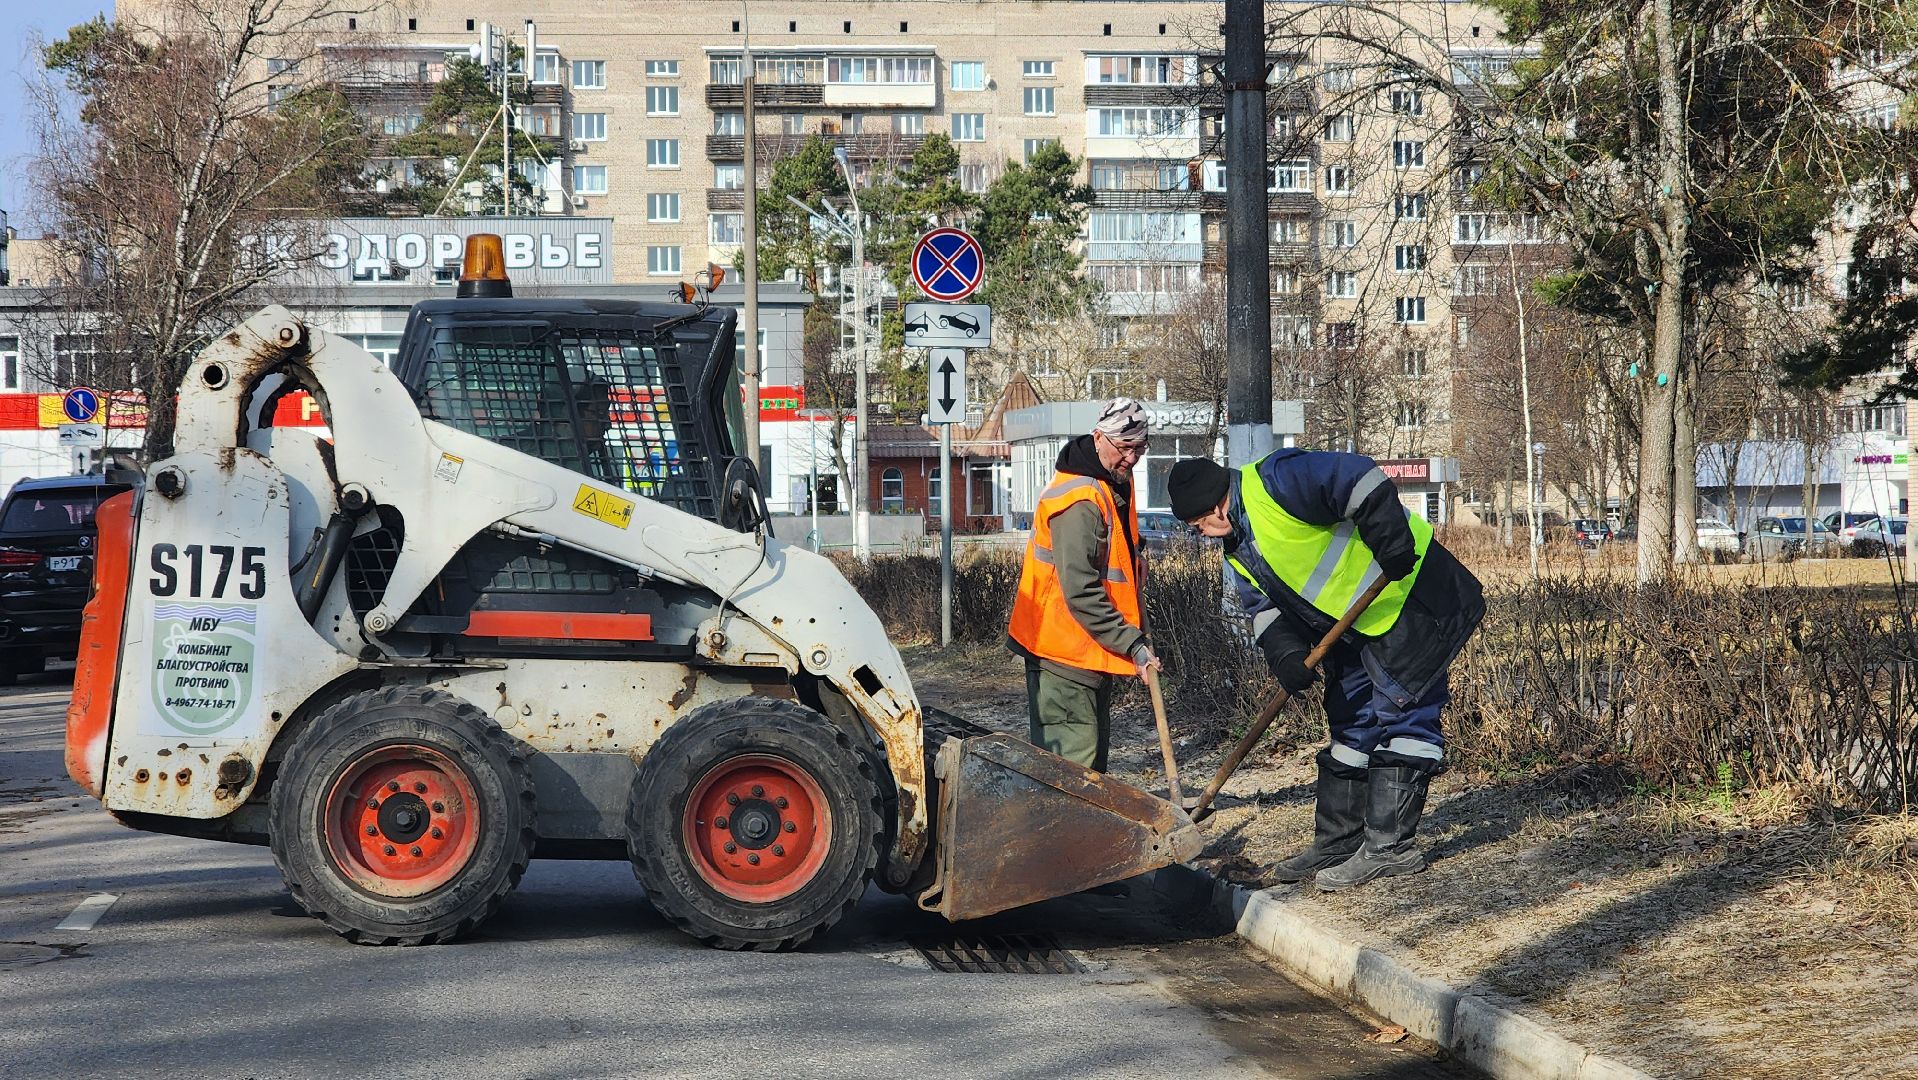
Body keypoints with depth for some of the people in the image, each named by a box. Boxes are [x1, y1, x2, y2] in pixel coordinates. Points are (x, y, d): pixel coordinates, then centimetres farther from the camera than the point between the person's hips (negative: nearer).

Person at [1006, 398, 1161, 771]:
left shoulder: (1117, 484, 10)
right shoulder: (1079, 500, -23)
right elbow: (1081, 593, -27)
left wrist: (1136, 635, 17)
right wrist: (1132, 644, -27)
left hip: (1095, 651, 10)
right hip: (1064, 651, -10)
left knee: (1095, 749, 16)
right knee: (1073, 757, -12)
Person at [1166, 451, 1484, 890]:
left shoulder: (1272, 482, -21)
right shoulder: (1240, 552, 11)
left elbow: (1360, 479, -29)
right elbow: (1266, 607, 8)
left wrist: (1390, 540, -36)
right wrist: (1285, 652, -11)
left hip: (1415, 597, -11)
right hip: (1357, 628, 11)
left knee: (1399, 717, -10)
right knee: (1349, 722, 14)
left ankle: (1390, 845, -10)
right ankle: (1335, 844, 21)